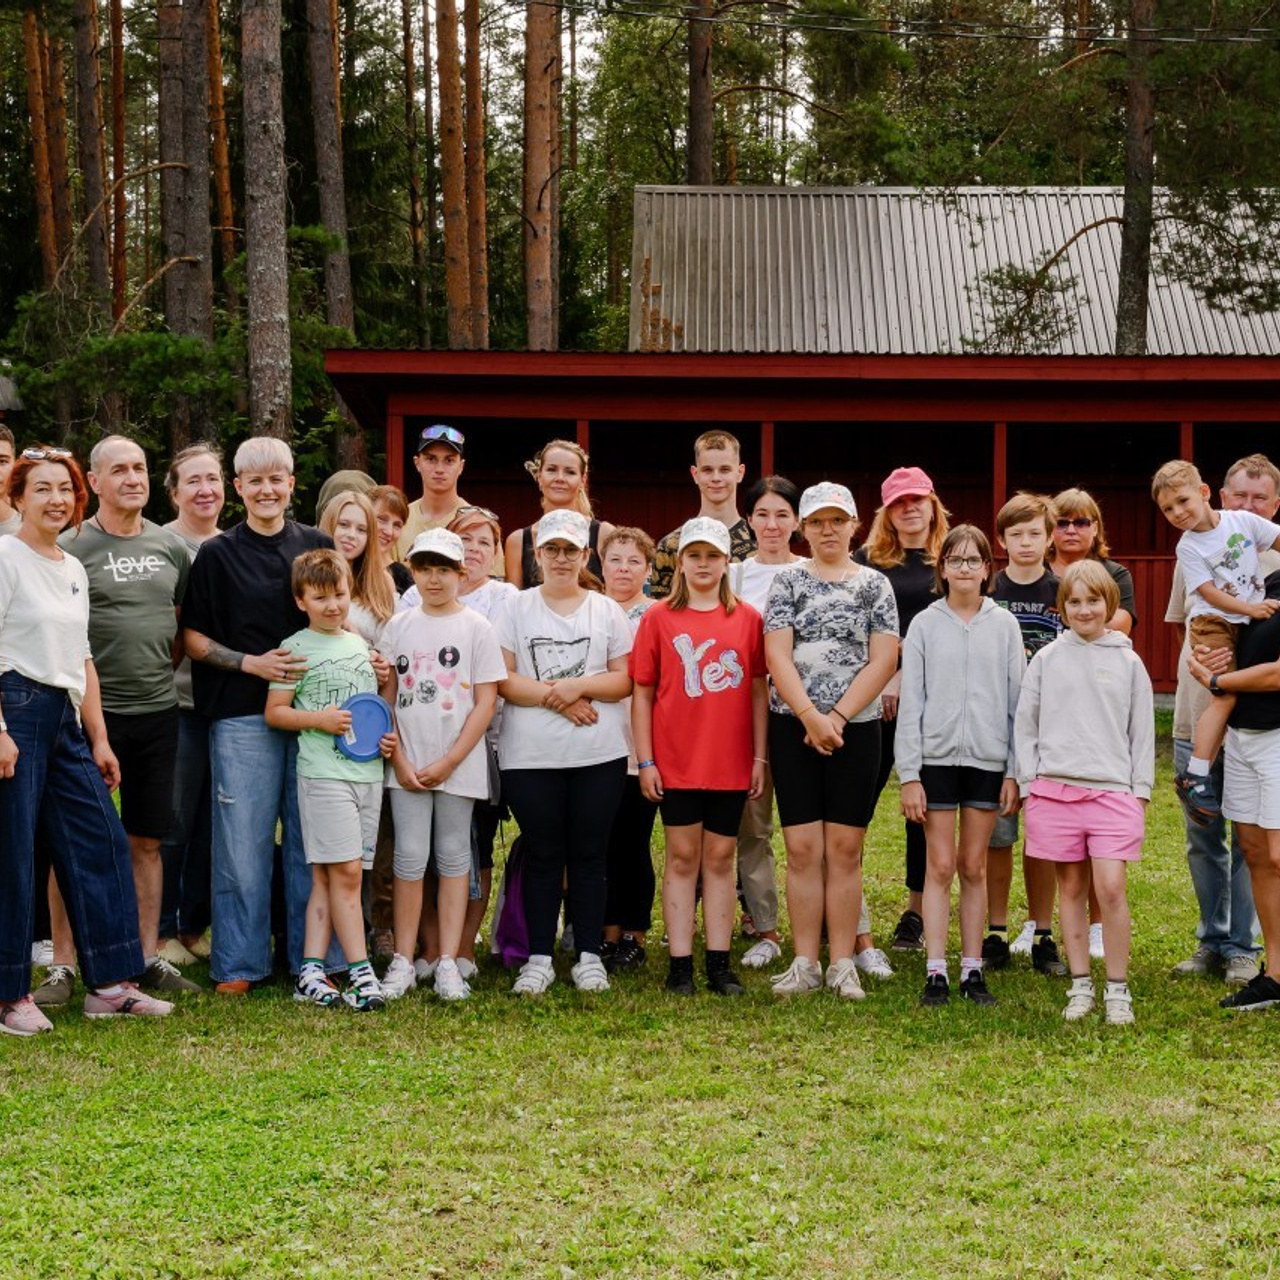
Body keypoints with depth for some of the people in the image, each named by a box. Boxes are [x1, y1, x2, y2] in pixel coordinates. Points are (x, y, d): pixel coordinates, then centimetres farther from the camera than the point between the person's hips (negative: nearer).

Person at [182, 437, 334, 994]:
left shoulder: (318, 546, 10)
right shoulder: (217, 554, 4)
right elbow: (193, 638, 2)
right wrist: (251, 663, -11)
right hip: (242, 715, -2)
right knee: (244, 841, -1)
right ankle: (239, 963, 9)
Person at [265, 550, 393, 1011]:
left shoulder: (360, 643, 16)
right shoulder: (296, 648, 0)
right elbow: (274, 712, -1)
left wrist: (389, 736, 7)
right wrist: (320, 719, -15)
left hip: (368, 772, 5)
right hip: (323, 772, -5)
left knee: (327, 875, 6)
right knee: (345, 870, -10)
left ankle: (311, 972, 7)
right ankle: (360, 971, -6)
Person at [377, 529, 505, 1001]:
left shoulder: (476, 627, 0)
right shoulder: (398, 626, 7)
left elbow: (486, 701, -3)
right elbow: (386, 696, 7)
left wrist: (449, 762, -9)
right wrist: (398, 759, -4)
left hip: (459, 764, -1)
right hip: (407, 764, 2)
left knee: (453, 857, 4)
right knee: (410, 857, 0)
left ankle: (448, 962, 8)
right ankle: (403, 962, 7)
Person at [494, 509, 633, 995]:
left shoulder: (606, 610, 9)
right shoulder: (516, 608, 6)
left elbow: (624, 680, 4)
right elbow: (502, 680, -3)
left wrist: (579, 686, -12)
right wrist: (553, 695, -14)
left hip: (599, 754, 1)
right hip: (530, 756, -1)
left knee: (589, 856, 5)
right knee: (542, 855, 4)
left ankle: (589, 955, 13)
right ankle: (539, 958, 11)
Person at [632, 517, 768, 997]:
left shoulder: (747, 619, 4)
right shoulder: (658, 619, 1)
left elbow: (759, 691, 7)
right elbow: (642, 693, 1)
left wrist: (760, 757, 3)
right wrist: (645, 761, -4)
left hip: (731, 762, 1)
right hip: (676, 762, -1)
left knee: (720, 858, 7)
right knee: (682, 857, 4)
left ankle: (720, 965, 12)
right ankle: (680, 965, 8)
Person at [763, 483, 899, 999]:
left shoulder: (875, 585, 6)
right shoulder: (788, 581, 6)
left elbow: (883, 660, -2)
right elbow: (777, 656, -3)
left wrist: (836, 718, -11)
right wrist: (811, 716, -14)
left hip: (856, 729, 0)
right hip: (793, 727, 0)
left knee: (845, 849, 2)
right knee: (802, 849, 0)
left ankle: (843, 964, 7)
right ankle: (806, 963, 6)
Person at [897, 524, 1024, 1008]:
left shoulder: (1004, 625, 5)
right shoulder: (924, 625, 2)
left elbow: (1017, 700, 5)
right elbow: (910, 702, 0)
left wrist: (1015, 772, -1)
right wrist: (909, 774, -5)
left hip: (988, 759, 1)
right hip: (937, 756, -1)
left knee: (974, 867, 7)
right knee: (940, 866, -1)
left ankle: (973, 968, 13)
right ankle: (936, 971, 3)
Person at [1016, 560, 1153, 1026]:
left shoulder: (1128, 663, 7)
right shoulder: (1047, 659, 7)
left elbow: (1142, 731, 10)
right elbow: (1025, 725, 10)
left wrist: (1140, 790, 4)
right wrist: (1029, 783, 3)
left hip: (1113, 790, -1)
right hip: (1055, 789, 1)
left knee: (1110, 888, -10)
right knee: (1072, 888, 7)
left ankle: (1118, 989, 1)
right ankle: (1081, 987, 15)